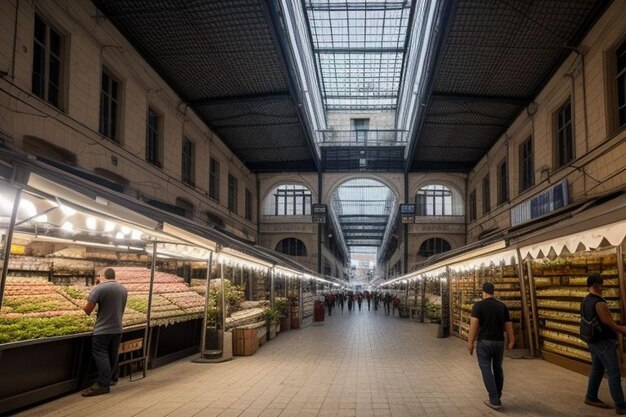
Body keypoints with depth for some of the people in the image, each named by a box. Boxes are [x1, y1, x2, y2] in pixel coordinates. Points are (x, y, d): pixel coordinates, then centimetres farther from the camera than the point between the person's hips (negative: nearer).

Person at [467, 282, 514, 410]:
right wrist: (511, 341, 15)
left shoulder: (478, 305, -8)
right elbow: (508, 325, 6)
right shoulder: (502, 306, 4)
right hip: (499, 342, 4)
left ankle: (494, 400, -3)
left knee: (486, 369, 1)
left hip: (484, 342, -4)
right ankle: (497, 398, 27)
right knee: (498, 369, 18)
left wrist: (470, 342, -10)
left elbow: (474, 325, -14)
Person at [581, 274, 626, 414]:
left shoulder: (585, 301, 6)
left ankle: (591, 397, 26)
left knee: (597, 369, 17)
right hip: (604, 342, -9)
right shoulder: (599, 303, -23)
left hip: (593, 340, 9)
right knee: (613, 373, -4)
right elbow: (610, 324, -18)